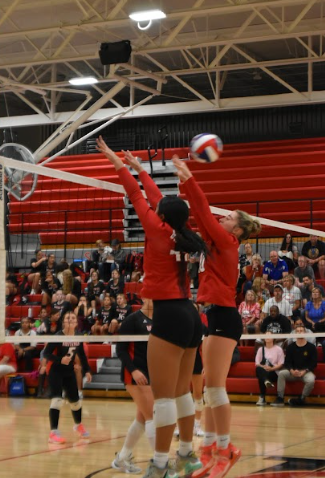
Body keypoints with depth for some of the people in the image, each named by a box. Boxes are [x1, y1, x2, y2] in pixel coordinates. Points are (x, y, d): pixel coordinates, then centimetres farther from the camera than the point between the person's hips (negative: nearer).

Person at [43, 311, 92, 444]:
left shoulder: (78, 337, -3)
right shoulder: (58, 336, -19)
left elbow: (82, 354, 12)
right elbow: (46, 353, -20)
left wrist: (87, 370, 10)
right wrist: (60, 359, -33)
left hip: (70, 373, 5)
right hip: (56, 372, -5)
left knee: (75, 400, 15)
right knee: (57, 400, -20)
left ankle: (78, 425, 43)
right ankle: (53, 433, -18)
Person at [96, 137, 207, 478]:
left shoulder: (160, 231, -7)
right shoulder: (181, 236, 11)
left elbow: (137, 198, 2)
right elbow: (157, 199, 22)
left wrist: (118, 164, 12)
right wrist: (139, 168, 33)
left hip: (170, 314, -9)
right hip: (188, 314, 9)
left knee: (163, 395, -7)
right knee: (180, 392, 16)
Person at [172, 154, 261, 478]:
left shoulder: (227, 243, -7)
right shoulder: (220, 244, 15)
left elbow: (205, 215, -13)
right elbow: (203, 218, 11)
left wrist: (189, 180, -13)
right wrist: (186, 183, 7)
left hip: (224, 316, -9)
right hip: (216, 315, 9)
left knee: (215, 385, -10)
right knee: (211, 385, 9)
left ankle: (224, 450, -6)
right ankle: (215, 446, 14)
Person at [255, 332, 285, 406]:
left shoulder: (278, 349, 9)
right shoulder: (261, 349, 18)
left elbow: (281, 364, 1)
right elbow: (257, 364, 8)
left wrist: (271, 368, -18)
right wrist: (264, 367, -14)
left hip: (274, 373, -2)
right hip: (263, 372, 2)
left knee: (261, 378, -36)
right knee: (258, 369, -36)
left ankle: (262, 397, -40)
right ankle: (266, 381, -59)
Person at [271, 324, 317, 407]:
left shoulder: (311, 347, 0)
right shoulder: (291, 347, 6)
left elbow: (314, 363, -4)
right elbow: (287, 362, 3)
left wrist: (304, 371, -17)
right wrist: (292, 371, -17)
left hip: (306, 372, -2)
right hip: (293, 372, 2)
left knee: (311, 380, -36)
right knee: (281, 373, -26)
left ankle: (301, 400, -15)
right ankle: (280, 399, -26)